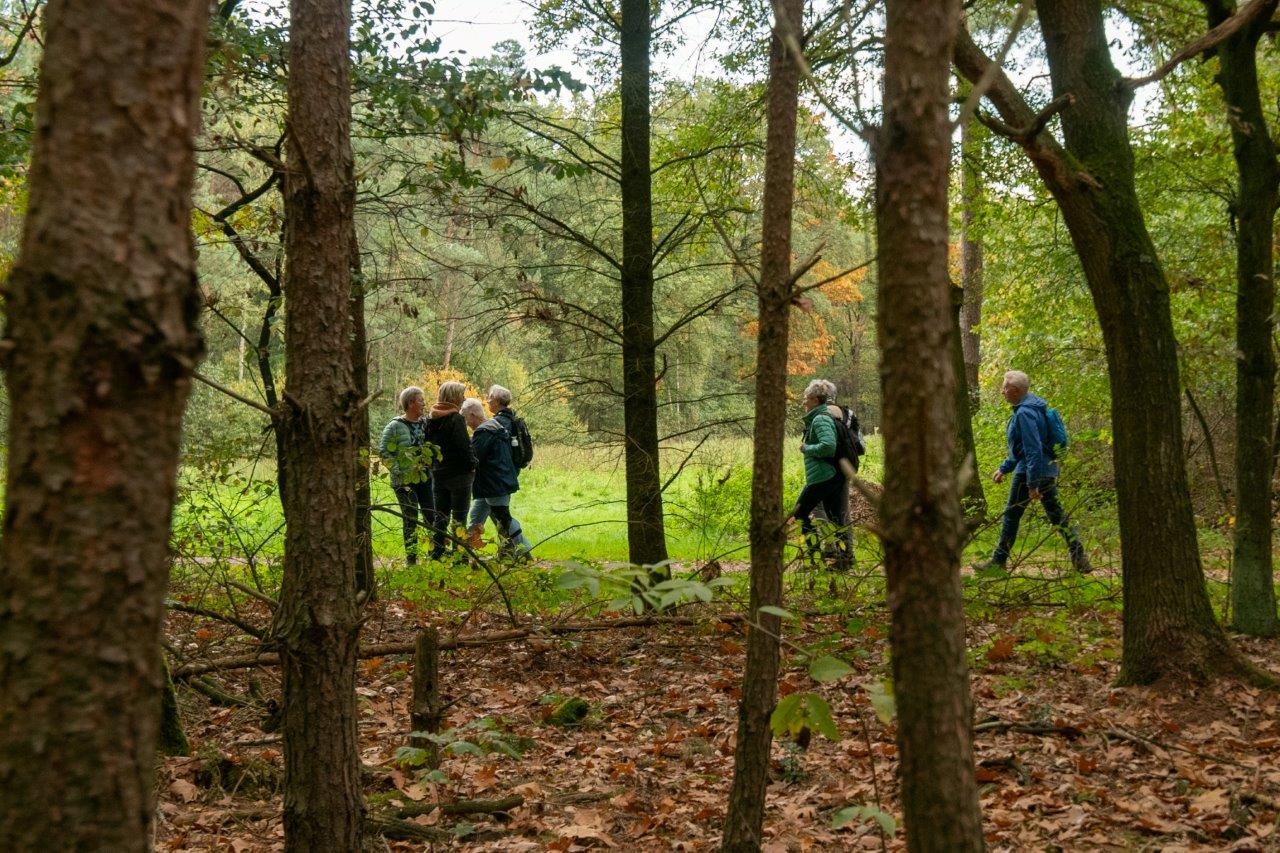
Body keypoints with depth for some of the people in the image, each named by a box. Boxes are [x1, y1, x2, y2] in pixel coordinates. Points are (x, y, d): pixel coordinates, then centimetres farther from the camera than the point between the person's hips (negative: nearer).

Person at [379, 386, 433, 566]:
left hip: (425, 478, 5)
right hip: (404, 481, -5)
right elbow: (384, 451, -9)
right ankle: (411, 557, 9)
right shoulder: (395, 426, -10)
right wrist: (398, 470, -16)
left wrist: (431, 466, 4)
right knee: (410, 520, 0)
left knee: (432, 517, 6)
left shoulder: (424, 424, 7)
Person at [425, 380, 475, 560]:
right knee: (459, 517, 1)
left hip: (438, 474, 7)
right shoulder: (455, 419, -16)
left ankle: (436, 552, 14)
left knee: (440, 515, 13)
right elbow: (464, 446, -19)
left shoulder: (432, 419, 7)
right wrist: (472, 464, -6)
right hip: (458, 474, -7)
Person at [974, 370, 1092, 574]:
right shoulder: (1029, 408, 15)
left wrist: (1033, 484, -25)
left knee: (1011, 514, 4)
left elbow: (1033, 450, -24)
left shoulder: (1025, 413, -18)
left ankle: (999, 560, 13)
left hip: (1029, 472, -10)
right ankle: (1080, 559, 6)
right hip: (1048, 470, 10)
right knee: (1057, 514, 9)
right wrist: (1004, 468, 26)